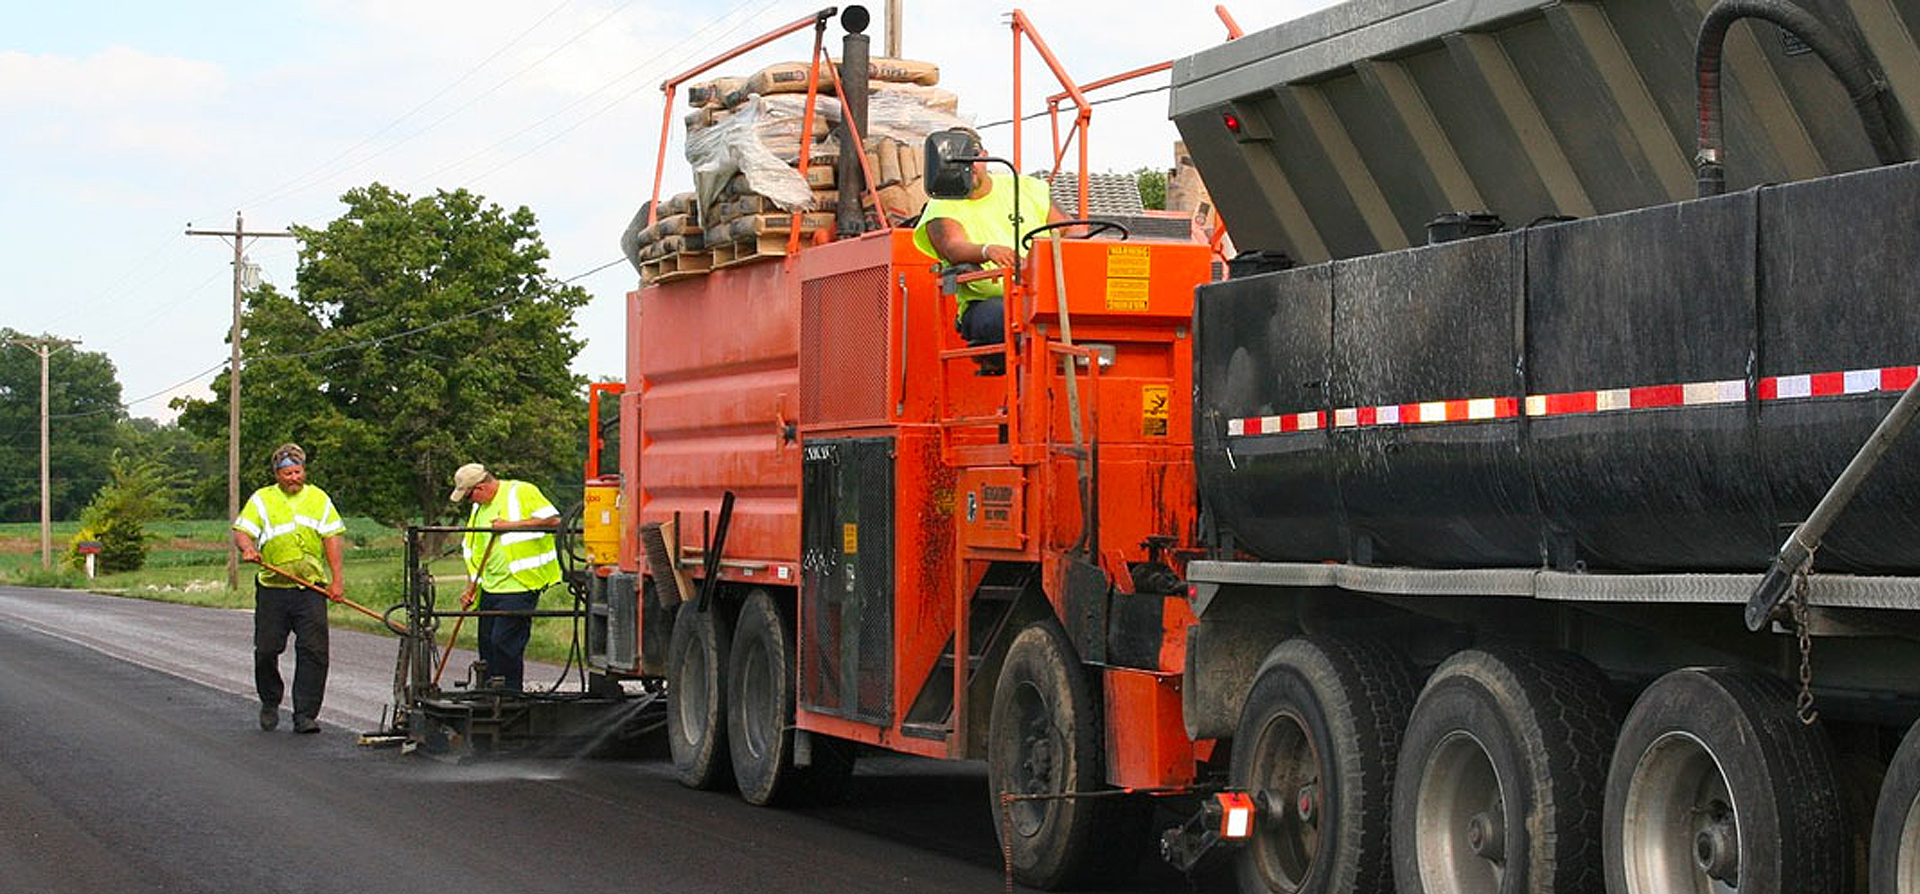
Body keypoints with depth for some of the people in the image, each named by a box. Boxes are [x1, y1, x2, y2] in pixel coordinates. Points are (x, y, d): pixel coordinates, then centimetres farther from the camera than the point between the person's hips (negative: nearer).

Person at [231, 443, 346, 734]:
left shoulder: (319, 499, 12)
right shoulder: (261, 500, 7)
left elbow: (331, 539, 8)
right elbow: (242, 531, -1)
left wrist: (337, 579, -1)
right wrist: (247, 547, -25)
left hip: (311, 588, 0)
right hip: (272, 588, 0)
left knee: (313, 650, -8)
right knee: (266, 650, 3)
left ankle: (305, 714, -4)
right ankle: (270, 703, 27)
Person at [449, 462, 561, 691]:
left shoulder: (521, 492, -5)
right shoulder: (478, 509, 19)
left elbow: (553, 520, -14)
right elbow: (471, 550, 25)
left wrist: (511, 525, -17)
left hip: (519, 587, -8)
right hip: (490, 588, 8)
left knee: (504, 642, -12)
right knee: (487, 644, 8)